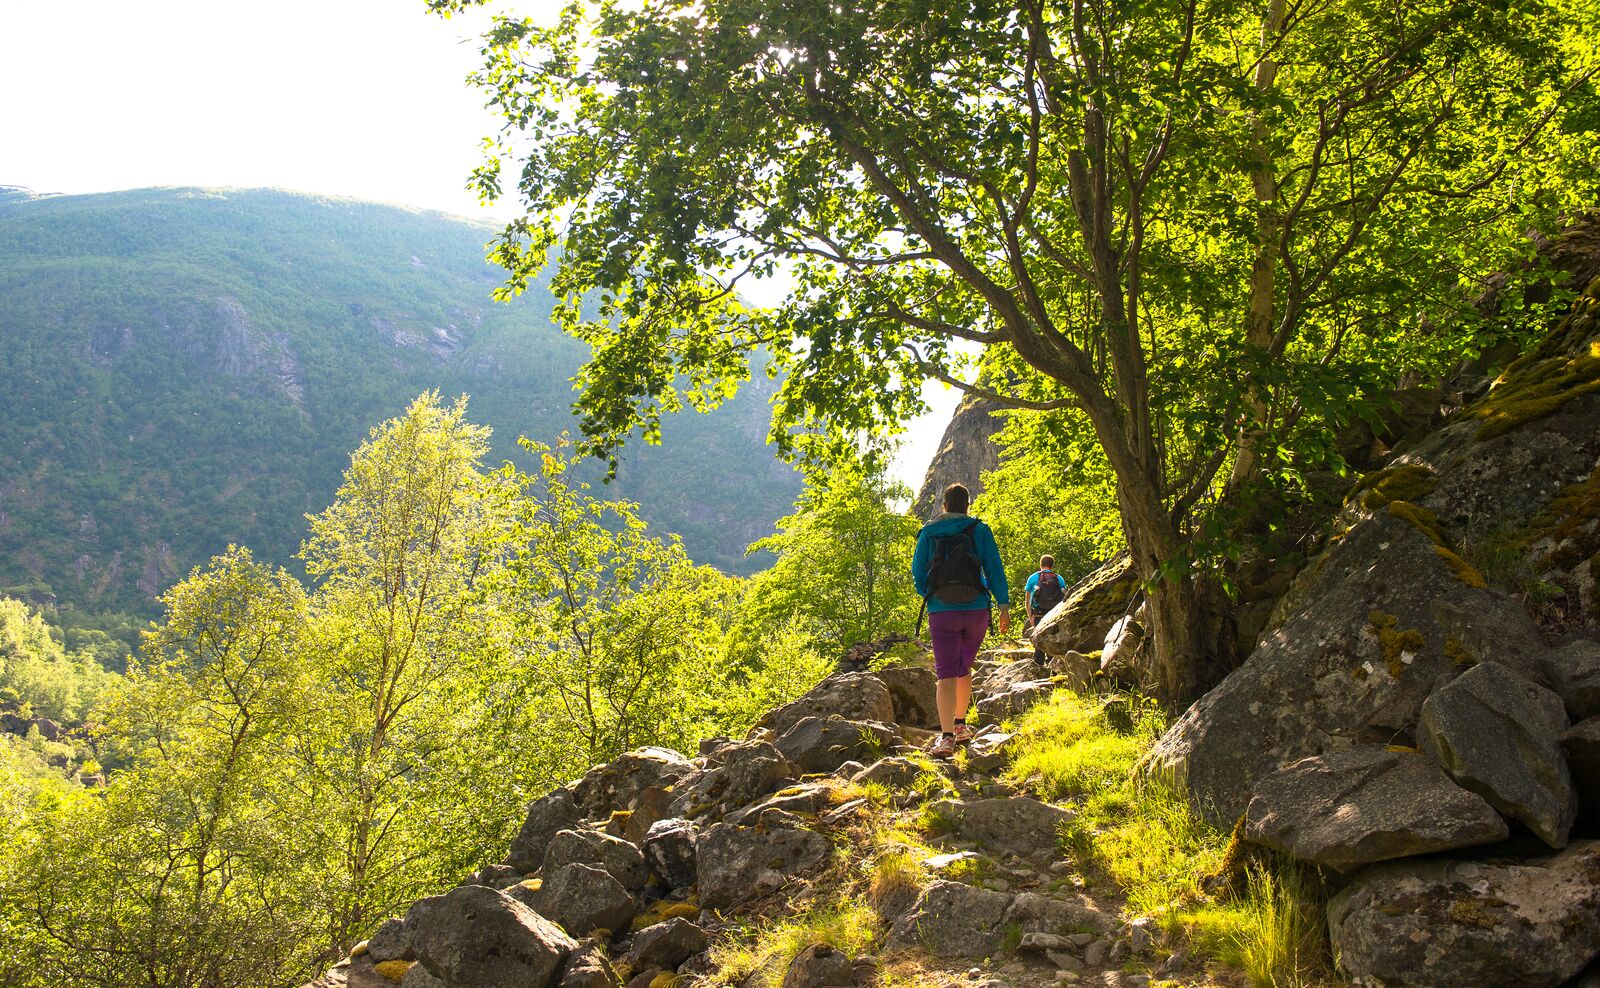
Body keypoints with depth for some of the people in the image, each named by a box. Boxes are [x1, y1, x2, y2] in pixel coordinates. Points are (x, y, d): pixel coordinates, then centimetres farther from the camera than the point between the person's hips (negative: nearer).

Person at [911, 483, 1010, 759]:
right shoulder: (979, 530, 2)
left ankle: (946, 737, -16)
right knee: (964, 667, 22)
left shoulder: (928, 533, 5)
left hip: (941, 612, -1)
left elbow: (918, 572, 8)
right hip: (976, 610, 1)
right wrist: (1004, 606, -3)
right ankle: (960, 725, 27)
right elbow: (994, 568, -3)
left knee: (946, 673, -2)